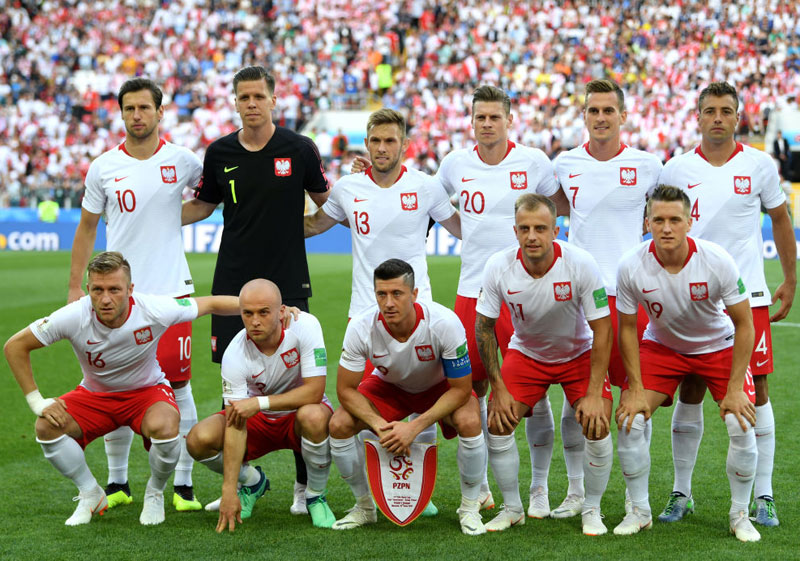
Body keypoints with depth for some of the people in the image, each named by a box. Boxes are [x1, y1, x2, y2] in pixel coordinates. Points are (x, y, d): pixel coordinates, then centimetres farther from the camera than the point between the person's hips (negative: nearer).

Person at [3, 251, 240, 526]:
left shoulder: (154, 310, -28)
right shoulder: (74, 317, -27)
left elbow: (211, 304, -12)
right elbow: (15, 346, -15)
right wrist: (37, 401, -16)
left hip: (148, 390, -2)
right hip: (94, 394, 2)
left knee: (164, 427, -34)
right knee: (47, 426, -24)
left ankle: (155, 494, -1)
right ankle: (91, 495, 2)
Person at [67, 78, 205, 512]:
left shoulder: (181, 161, 1)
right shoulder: (103, 167, 2)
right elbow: (87, 228, 10)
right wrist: (75, 288, 7)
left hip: (170, 290, -1)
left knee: (178, 386, -2)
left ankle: (183, 485, 6)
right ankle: (117, 483, 18)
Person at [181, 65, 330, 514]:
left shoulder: (299, 149, -2)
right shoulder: (220, 153, 4)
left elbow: (325, 202, 12)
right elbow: (204, 206, 17)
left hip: (288, 282, -2)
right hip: (233, 283, 2)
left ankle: (307, 484, 7)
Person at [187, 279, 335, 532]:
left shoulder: (305, 326, -26)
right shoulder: (235, 354, -24)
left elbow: (314, 390, -28)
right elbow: (235, 425, -26)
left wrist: (259, 402, -35)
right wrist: (229, 490, -31)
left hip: (299, 411, -2)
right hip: (258, 419, 2)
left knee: (313, 416, -38)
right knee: (198, 440, -23)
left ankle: (315, 496, -10)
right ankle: (252, 481, 11)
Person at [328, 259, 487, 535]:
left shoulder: (444, 323, -35)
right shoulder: (361, 328, -30)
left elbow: (460, 389, -26)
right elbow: (346, 390, -19)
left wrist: (416, 427, -34)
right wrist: (378, 425, -34)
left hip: (439, 386, -2)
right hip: (388, 386, 2)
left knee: (469, 421, -33)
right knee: (339, 424, -22)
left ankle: (470, 508, -9)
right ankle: (364, 507, 2)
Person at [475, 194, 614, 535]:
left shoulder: (581, 265, -28)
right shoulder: (498, 267, -22)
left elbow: (602, 329, -20)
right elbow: (483, 327, -9)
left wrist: (594, 394, -23)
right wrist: (498, 388, -12)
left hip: (579, 353, -2)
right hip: (526, 352, 2)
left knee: (596, 425, -18)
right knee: (498, 421, -13)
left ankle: (592, 510, 2)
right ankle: (512, 508, 7)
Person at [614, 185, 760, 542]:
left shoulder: (717, 262, -28)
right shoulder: (631, 267, -25)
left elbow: (743, 325, -17)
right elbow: (627, 327, -9)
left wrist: (734, 388, -19)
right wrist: (635, 388, -12)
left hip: (719, 347, -1)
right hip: (661, 346, 1)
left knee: (741, 424, -16)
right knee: (629, 419, -14)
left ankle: (740, 515, 4)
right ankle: (639, 511, 4)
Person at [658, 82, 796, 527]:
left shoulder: (759, 165, 1)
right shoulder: (677, 169, 2)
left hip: (749, 296, 0)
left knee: (756, 390, 0)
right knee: (690, 393, 3)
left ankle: (764, 497, 6)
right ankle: (682, 493, 14)